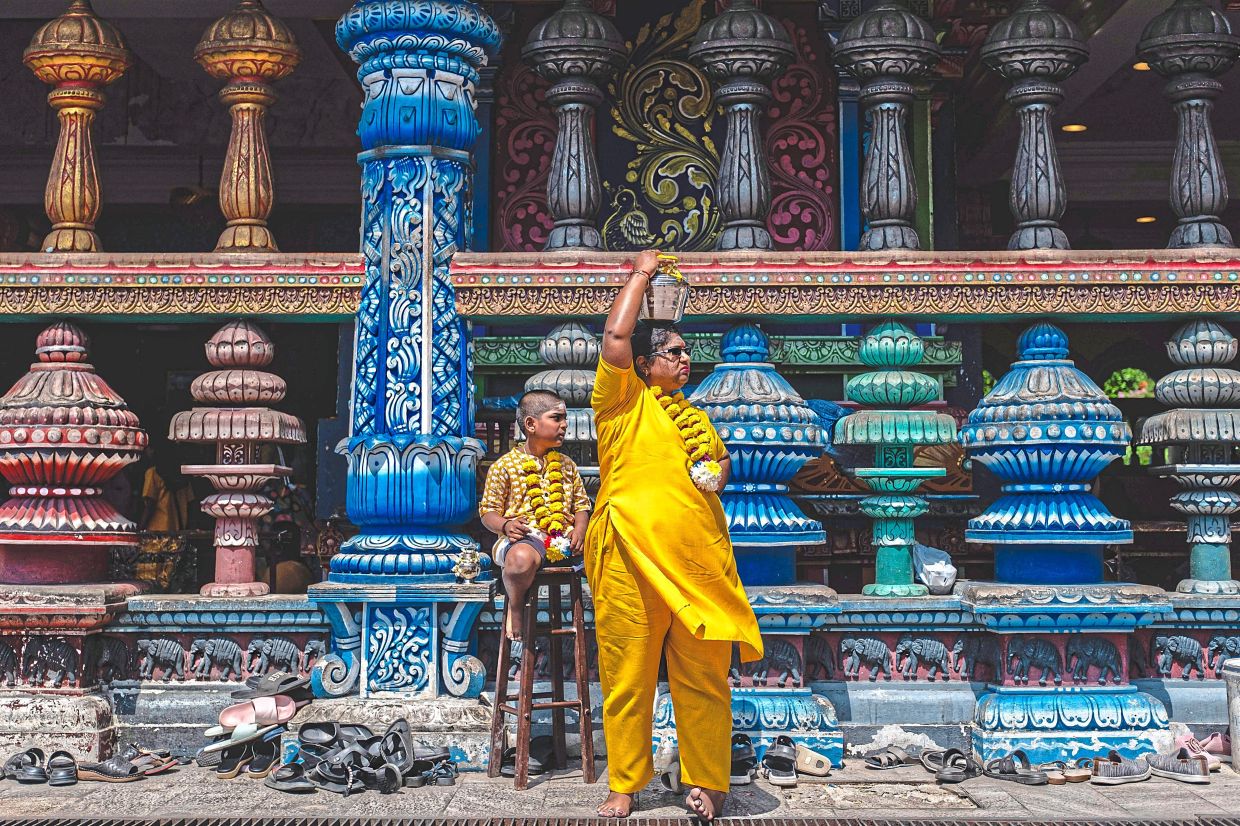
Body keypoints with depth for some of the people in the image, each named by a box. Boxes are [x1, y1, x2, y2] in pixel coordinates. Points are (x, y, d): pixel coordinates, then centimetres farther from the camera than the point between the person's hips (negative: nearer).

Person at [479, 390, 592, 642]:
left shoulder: (566, 465, 20)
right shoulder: (504, 465, 4)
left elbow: (581, 503, 18)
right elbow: (489, 512, 5)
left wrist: (580, 530, -4)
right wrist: (506, 526, -17)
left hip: (564, 537, 5)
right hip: (524, 535, -4)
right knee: (521, 558, -41)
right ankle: (515, 605, -9)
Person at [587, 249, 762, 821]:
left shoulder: (694, 413, 23)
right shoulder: (624, 400, 4)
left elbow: (721, 458, 36)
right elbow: (615, 335, -10)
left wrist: (718, 472, 12)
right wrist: (642, 274, 0)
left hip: (698, 560, 5)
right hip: (631, 559, -5)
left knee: (703, 678, 5)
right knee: (627, 678, 1)